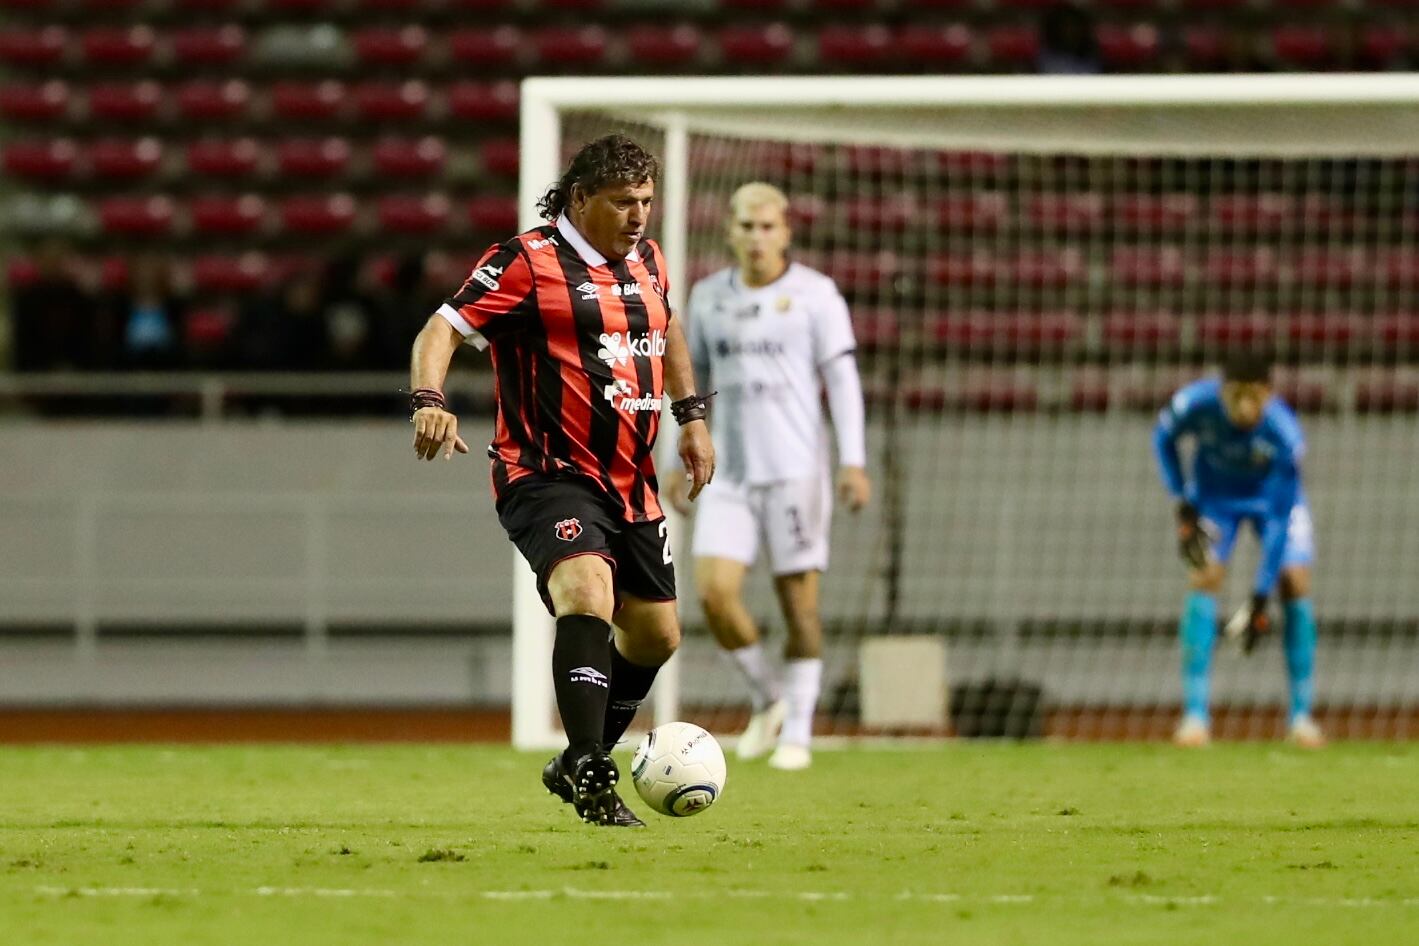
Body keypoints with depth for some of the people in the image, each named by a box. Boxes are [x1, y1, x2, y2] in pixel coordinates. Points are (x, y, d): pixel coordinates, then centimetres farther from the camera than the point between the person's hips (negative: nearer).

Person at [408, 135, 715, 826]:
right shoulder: (527, 263, -10)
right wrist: (428, 401, -33)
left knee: (655, 635, 14)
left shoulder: (646, 261, 12)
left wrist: (691, 415, 26)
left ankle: (578, 766, 34)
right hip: (550, 476, -8)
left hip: (631, 484, 8)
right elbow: (441, 330, -15)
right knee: (589, 592, -32)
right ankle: (591, 773, -35)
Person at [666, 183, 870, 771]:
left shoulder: (815, 295, -1)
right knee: (714, 592, -12)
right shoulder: (708, 298, 10)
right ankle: (766, 699, 11)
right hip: (729, 473, 3)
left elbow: (842, 378, -3)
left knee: (799, 601, -2)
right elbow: (694, 382, 18)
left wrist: (854, 462, -11)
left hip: (795, 469, -3)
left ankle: (797, 732, 7)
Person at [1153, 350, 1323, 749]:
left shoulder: (1284, 434, -37)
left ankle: (1301, 716, -6)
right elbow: (1163, 437, -8)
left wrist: (1260, 599, -34)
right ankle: (1195, 714, -16)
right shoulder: (1194, 403, -33)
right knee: (1204, 580, -16)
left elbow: (1280, 520, -33)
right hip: (1214, 491, 1)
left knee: (1296, 583, -14)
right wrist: (1183, 506, -15)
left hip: (1273, 494, -1)